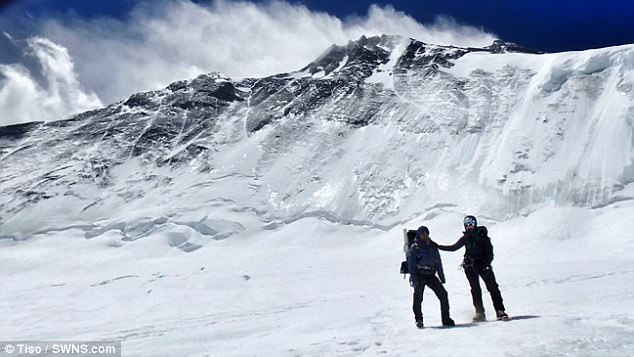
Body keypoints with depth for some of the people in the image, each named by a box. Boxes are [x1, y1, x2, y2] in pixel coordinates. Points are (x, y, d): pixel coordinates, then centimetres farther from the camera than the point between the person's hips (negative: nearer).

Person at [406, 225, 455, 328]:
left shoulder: (433, 246, 11)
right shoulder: (414, 247, -3)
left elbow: (438, 262, 16)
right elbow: (411, 264, -7)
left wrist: (441, 276, 9)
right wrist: (414, 279, -15)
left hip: (431, 275, 4)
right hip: (419, 276, -4)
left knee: (443, 294, -3)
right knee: (418, 297, -6)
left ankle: (446, 319, 8)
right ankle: (418, 320, 12)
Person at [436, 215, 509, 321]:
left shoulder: (482, 235, -2)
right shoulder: (465, 237, 9)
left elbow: (489, 251, -5)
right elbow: (453, 247, 17)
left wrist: (486, 264, -18)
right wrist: (438, 247, 12)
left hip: (483, 265, -3)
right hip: (470, 266, 3)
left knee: (493, 287, -7)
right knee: (475, 290, 2)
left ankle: (500, 311, -3)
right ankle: (479, 313, 7)